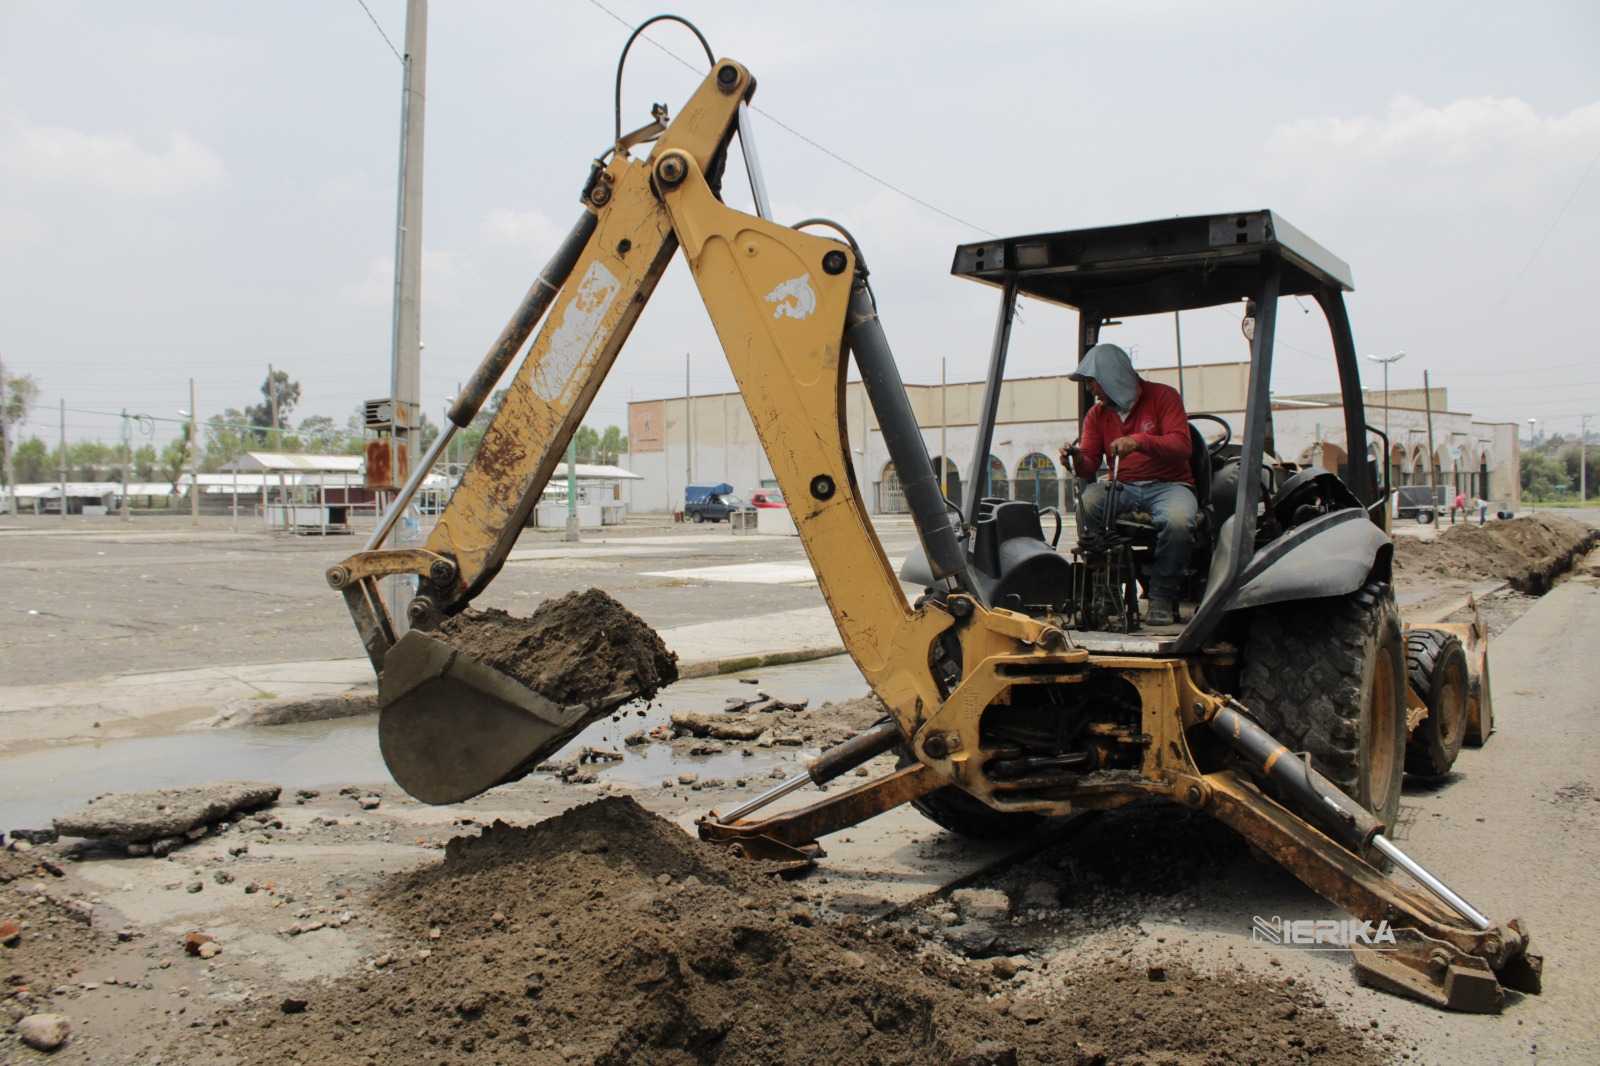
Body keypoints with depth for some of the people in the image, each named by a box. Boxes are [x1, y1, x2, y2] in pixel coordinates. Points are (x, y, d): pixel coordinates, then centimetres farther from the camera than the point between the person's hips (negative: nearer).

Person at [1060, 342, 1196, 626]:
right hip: (1123, 487, 3)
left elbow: (1182, 446, -14)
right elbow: (1090, 468, 6)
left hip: (1168, 484, -3)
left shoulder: (1163, 396, 0)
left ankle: (1162, 598, -18)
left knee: (1177, 521, -37)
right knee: (1087, 504, -30)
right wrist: (1078, 459, -19)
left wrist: (1139, 440, -30)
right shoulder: (1097, 414, 13)